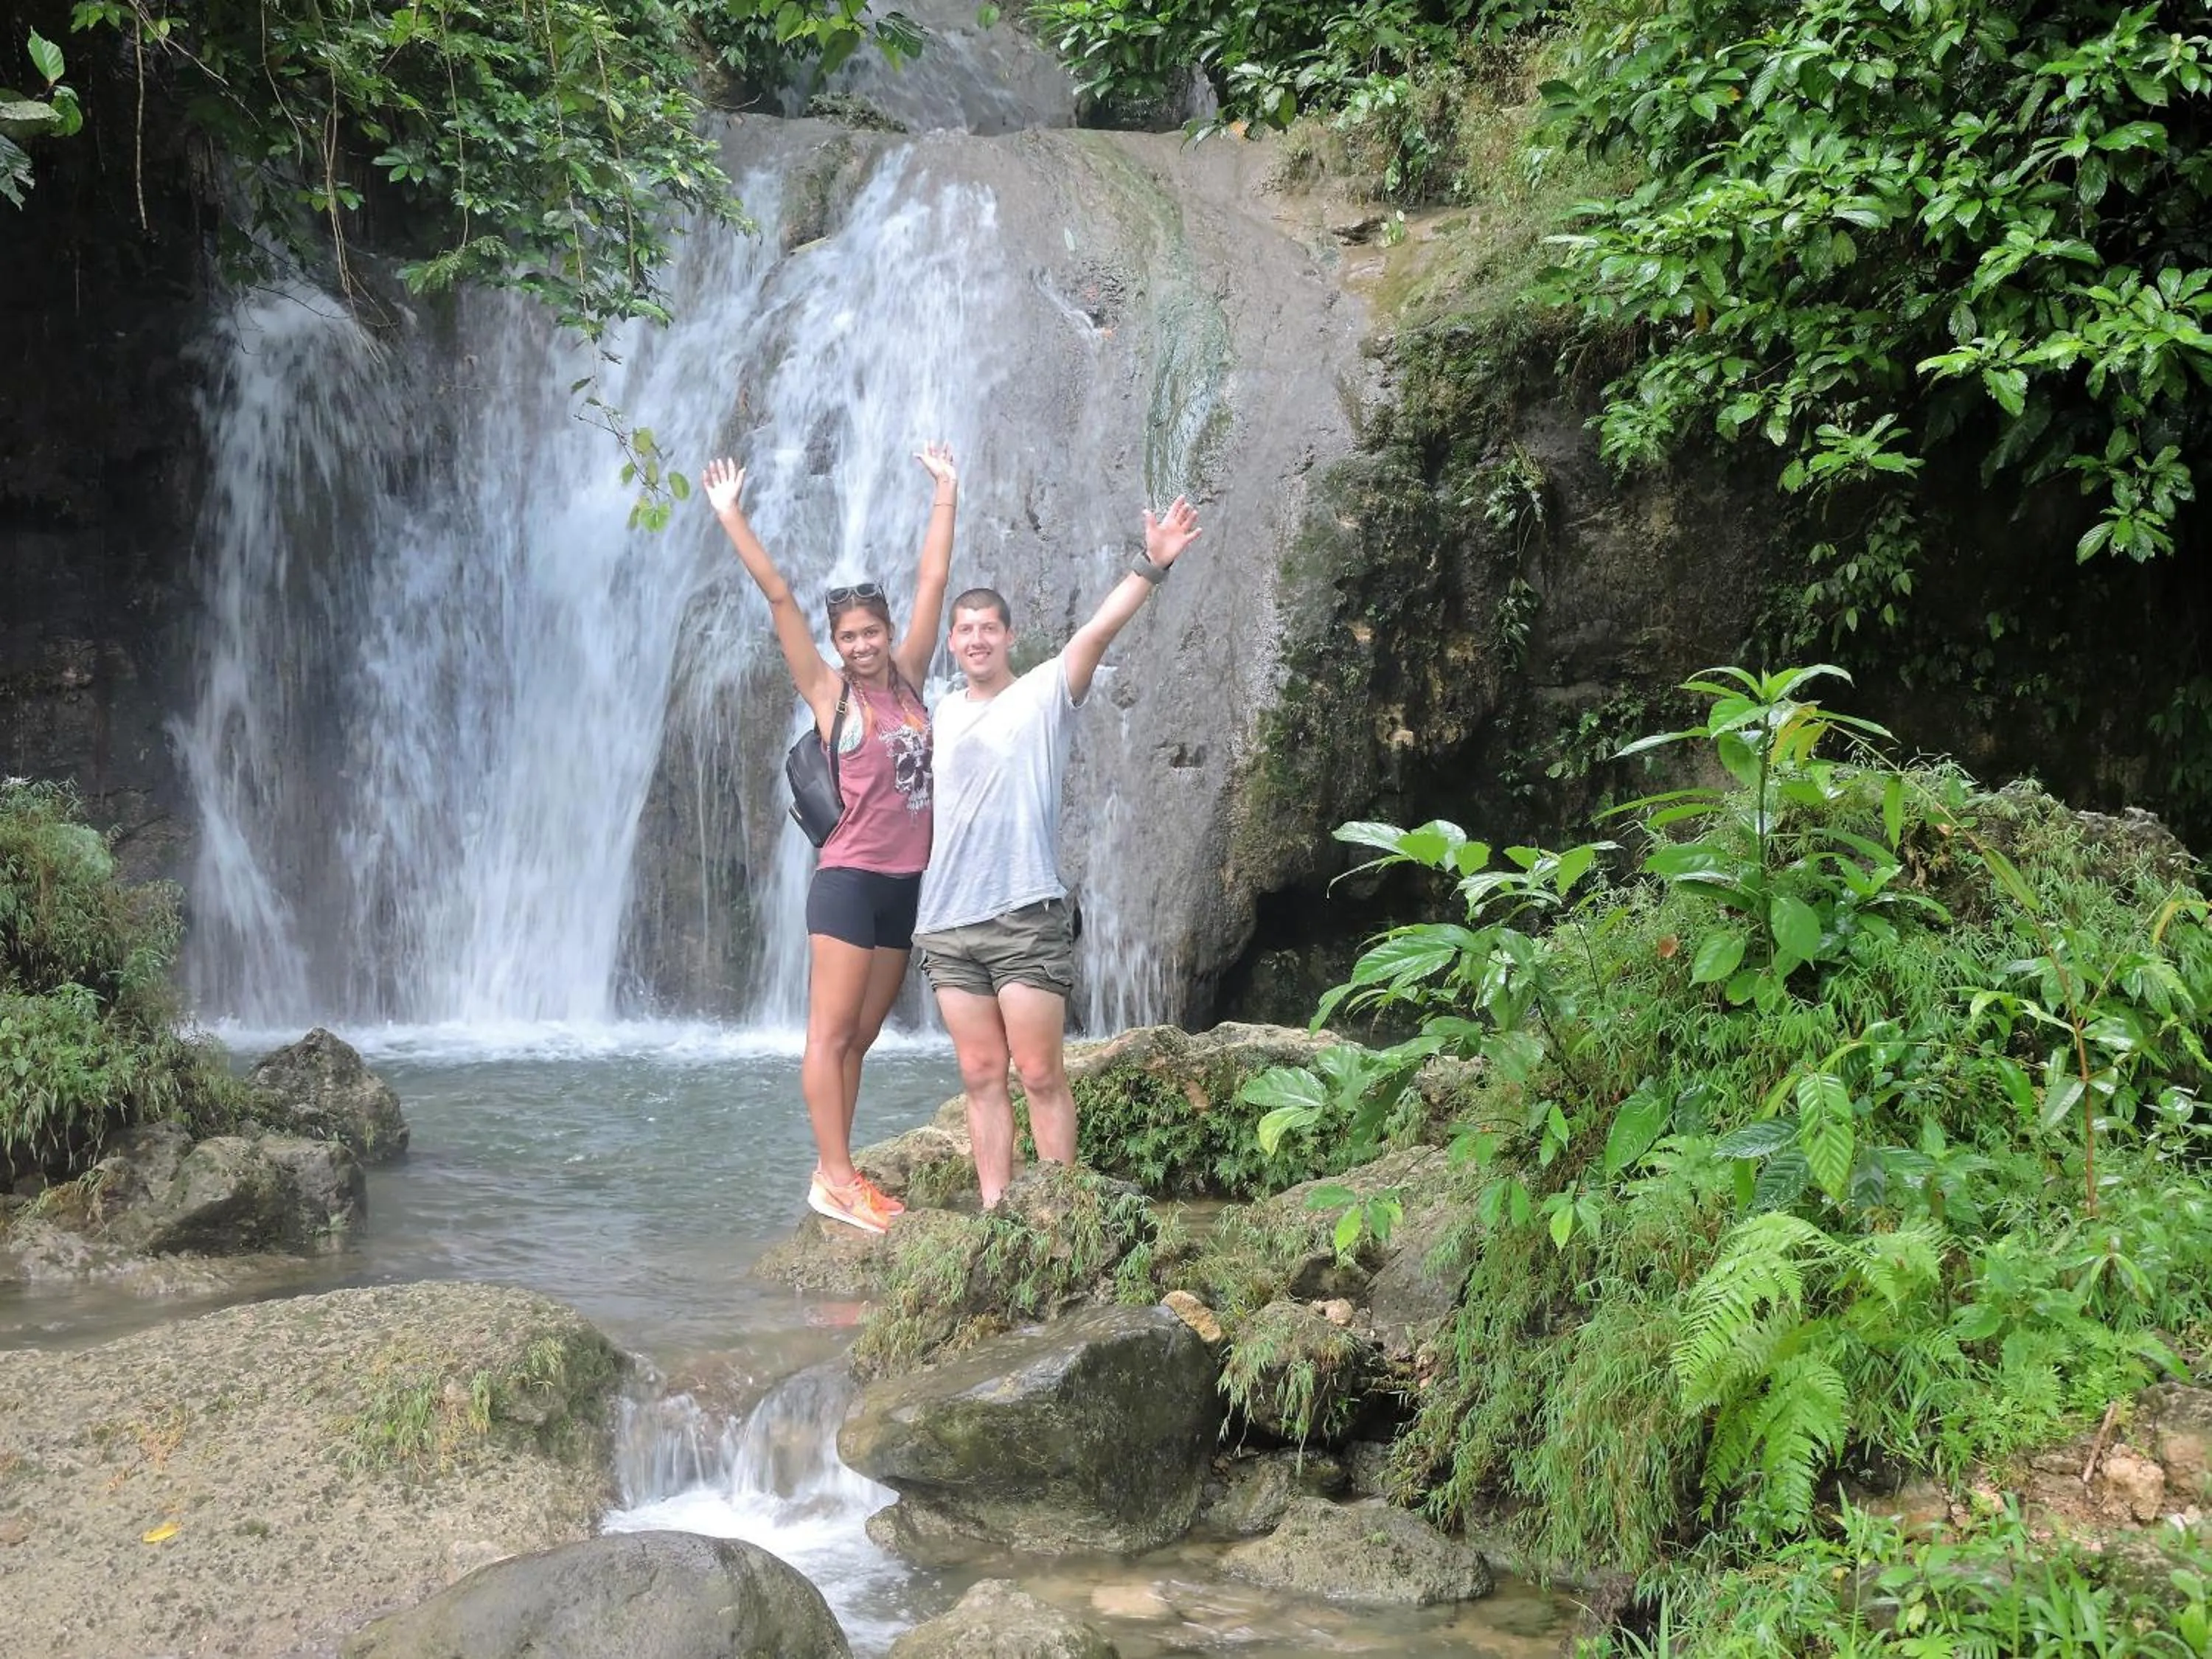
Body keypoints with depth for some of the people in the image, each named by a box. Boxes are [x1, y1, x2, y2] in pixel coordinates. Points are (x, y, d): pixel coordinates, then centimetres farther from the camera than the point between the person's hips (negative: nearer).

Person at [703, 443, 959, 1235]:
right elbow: (778, 597, -5)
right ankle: (833, 1178, -2)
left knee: (859, 1037, 9)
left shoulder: (908, 681, 9)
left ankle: (837, 1172, 13)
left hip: (906, 882, 5)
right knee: (830, 1033, -3)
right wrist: (731, 517, -8)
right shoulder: (829, 693, -2)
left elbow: (933, 579, 13)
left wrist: (946, 492, 16)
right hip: (848, 879, -5)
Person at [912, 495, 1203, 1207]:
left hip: (1025, 919, -5)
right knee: (981, 1077, 6)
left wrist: (1151, 566, -29)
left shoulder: (1044, 693, -1)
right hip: (946, 925, 5)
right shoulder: (943, 711, 15)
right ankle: (994, 1211, 9)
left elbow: (1099, 629, -16)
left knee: (1041, 1076, -3)